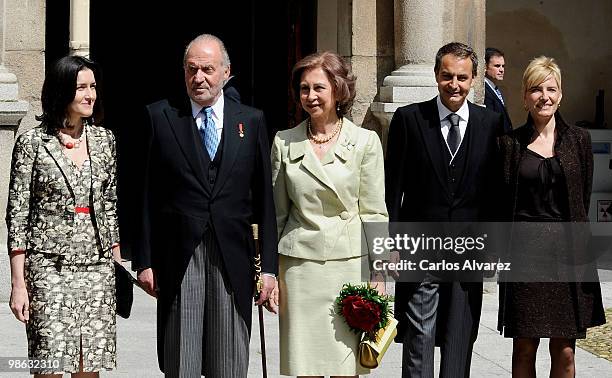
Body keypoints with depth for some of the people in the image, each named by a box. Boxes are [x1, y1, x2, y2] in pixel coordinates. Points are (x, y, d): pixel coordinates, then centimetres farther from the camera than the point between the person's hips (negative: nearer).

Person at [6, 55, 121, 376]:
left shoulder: (104, 140, 9)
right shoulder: (32, 142, -3)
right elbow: (17, 214, -3)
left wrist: (118, 265, 10)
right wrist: (18, 284, -7)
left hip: (98, 268, 4)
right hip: (50, 267, -4)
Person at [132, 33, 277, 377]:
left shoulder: (252, 120, 8)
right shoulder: (161, 117, 4)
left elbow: (264, 200, 7)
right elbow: (147, 197, 4)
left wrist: (270, 265, 3)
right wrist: (144, 260, -1)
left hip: (233, 258, 1)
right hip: (178, 257, -1)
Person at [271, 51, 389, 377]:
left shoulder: (365, 142, 1)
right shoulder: (284, 143, 6)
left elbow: (374, 214, 1)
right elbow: (277, 213, 11)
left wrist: (378, 276, -3)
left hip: (349, 266, -1)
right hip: (299, 267, 2)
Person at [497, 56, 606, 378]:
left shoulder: (578, 140, 5)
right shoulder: (511, 143, 3)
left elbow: (583, 198, 8)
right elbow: (503, 202, 4)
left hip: (567, 252, 1)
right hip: (524, 252, -1)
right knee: (524, 349, 2)